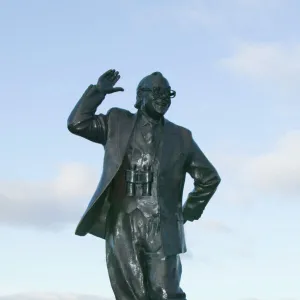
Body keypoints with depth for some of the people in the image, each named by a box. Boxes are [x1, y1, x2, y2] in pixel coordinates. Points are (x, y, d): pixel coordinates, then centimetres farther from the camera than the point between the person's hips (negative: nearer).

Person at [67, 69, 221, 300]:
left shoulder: (180, 137, 13)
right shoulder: (117, 124, 12)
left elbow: (209, 177, 21)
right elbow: (77, 123, 2)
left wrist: (189, 212, 15)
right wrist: (98, 91, 2)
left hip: (162, 229, 0)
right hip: (122, 227, 0)